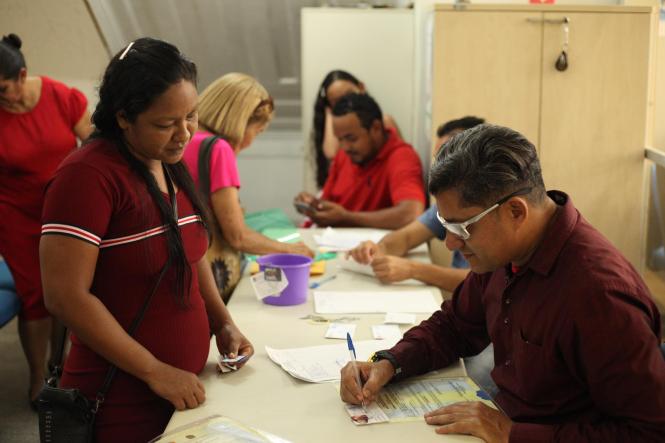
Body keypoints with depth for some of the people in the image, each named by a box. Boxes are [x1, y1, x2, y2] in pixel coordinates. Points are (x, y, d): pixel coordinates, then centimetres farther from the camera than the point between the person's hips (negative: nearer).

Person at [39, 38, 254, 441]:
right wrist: (154, 372, -19)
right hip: (121, 404, -7)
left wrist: (223, 323, 3)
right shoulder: (89, 175, -19)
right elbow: (66, 297, -22)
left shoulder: (174, 165, 7)